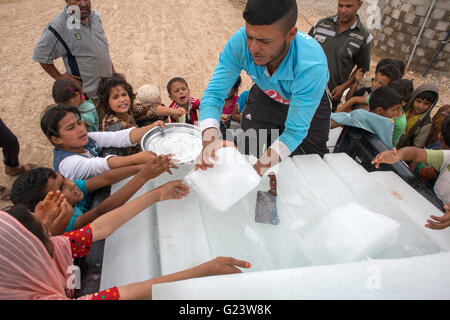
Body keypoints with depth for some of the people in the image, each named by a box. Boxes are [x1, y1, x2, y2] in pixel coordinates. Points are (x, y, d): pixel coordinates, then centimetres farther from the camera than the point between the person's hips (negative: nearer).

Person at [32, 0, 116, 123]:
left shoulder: (95, 15, 0)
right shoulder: (58, 26, -22)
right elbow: (40, 55, -12)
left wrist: (109, 62, 13)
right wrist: (59, 77, -11)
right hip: (89, 95, -7)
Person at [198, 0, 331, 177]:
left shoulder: (312, 65, -41)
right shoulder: (239, 42, -33)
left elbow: (295, 131, -36)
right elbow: (214, 94, -30)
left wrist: (257, 170, -49)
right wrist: (209, 139, -51)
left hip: (309, 105, -2)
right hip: (265, 98, 3)